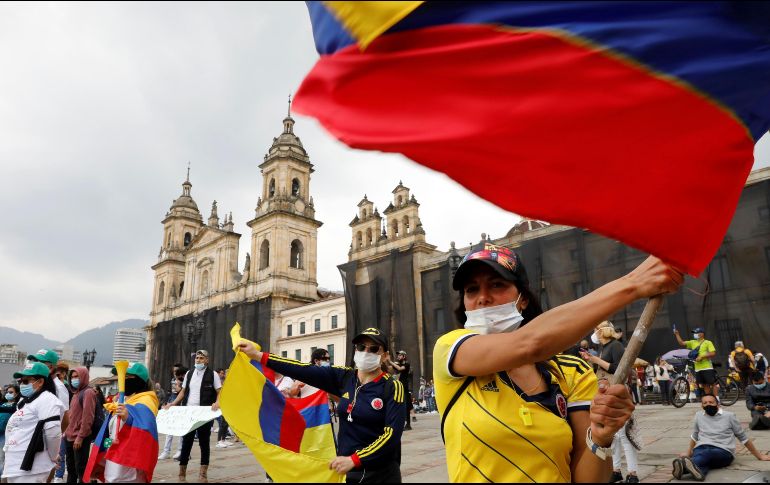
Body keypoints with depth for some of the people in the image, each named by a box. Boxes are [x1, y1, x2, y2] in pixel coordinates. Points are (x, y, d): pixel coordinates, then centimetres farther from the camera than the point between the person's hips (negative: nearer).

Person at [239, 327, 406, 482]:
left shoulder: (393, 388, -12)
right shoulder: (344, 377, -1)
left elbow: (392, 434, -19)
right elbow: (305, 372, -8)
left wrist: (353, 460, -28)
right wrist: (258, 355, -14)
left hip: (380, 474, -4)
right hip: (345, 470, 4)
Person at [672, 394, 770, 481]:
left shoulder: (729, 416, 10)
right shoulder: (699, 415, 19)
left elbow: (743, 438, 16)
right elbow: (695, 436, 32)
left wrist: (759, 456, 17)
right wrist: (688, 453, 37)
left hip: (723, 451, -3)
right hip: (701, 448, 3)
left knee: (706, 454, -41)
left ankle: (684, 466, -71)